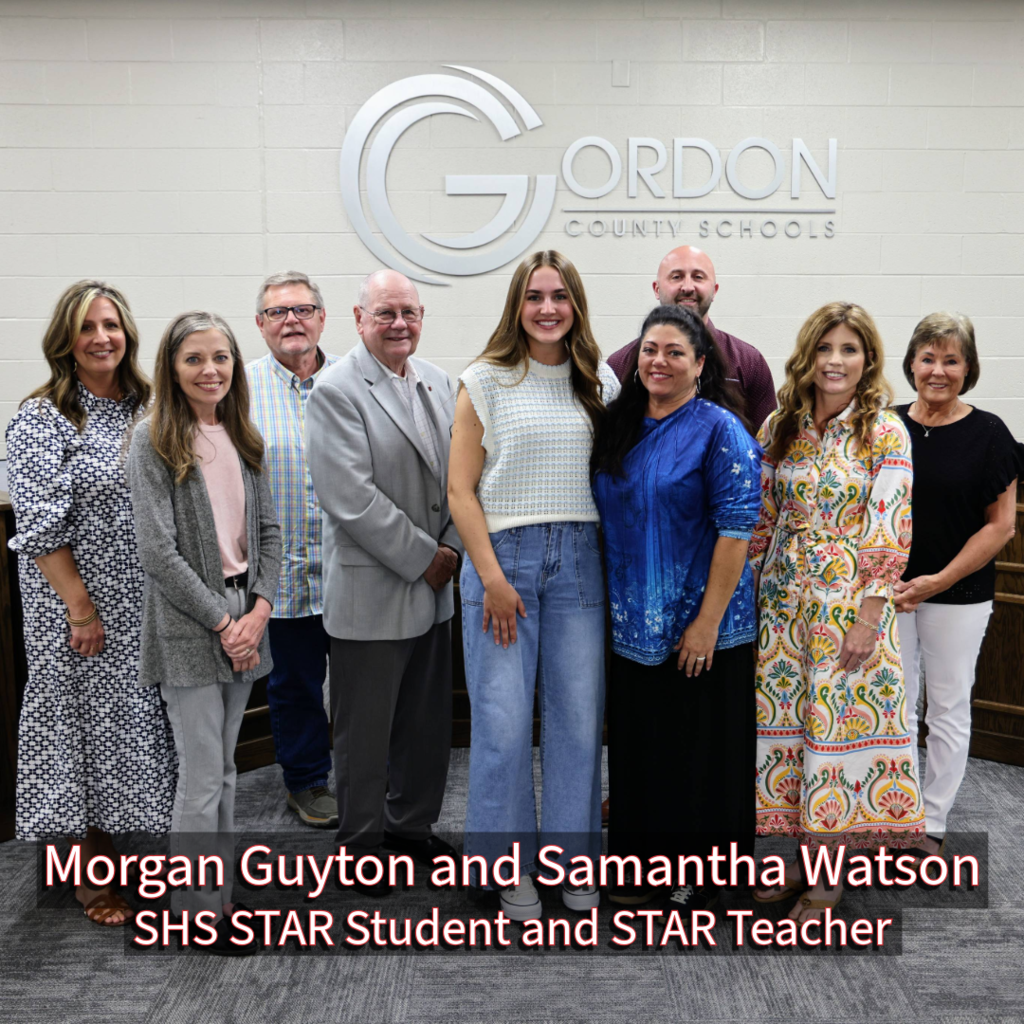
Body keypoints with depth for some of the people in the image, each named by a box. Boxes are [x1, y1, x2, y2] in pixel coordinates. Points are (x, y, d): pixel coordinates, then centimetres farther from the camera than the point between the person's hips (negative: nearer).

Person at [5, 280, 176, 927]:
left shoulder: (148, 411, 7)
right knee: (88, 724, 7)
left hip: (148, 606, 5)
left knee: (143, 723, 13)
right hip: (78, 607, -4)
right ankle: (94, 872, 24)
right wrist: (82, 608, -15)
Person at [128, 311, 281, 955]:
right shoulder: (153, 443, -7)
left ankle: (219, 896, 26)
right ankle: (200, 907, 17)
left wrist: (260, 608, -4)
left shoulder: (243, 440, 10)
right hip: (188, 626, -5)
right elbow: (158, 550, -13)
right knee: (203, 777, 1)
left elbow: (269, 530, 10)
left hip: (244, 617, 6)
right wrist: (221, 621, -13)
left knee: (224, 769, 14)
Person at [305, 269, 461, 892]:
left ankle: (412, 824, 37)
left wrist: (452, 547, -3)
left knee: (429, 722, 17)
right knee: (366, 729, 8)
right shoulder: (336, 391, -12)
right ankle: (362, 841, 28)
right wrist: (422, 558, -15)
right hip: (371, 594, -6)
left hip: (434, 587, 7)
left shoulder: (438, 382, 10)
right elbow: (353, 499, -19)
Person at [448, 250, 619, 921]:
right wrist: (492, 577, -9)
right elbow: (461, 491, -2)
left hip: (579, 560, 3)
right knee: (504, 721, 1)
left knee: (579, 716, 7)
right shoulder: (486, 381, 1)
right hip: (503, 555, -3)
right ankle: (511, 865, 19)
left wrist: (615, 562, 4)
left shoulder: (599, 382, 11)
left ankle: (573, 859, 25)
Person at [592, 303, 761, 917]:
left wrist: (708, 620, -17)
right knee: (639, 744, 14)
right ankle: (648, 857, 32)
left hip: (700, 624, -5)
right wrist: (609, 604, 11)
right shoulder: (622, 427, 9)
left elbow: (736, 529, -14)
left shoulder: (719, 429, -9)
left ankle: (702, 873, 24)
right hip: (633, 622, 6)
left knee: (699, 748, 6)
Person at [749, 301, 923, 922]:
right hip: (784, 597, 4)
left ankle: (829, 877, 16)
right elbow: (762, 517, 10)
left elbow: (892, 531, -10)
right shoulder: (781, 426, 6)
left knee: (839, 722, 1)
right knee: (785, 719, 8)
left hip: (849, 601, -4)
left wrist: (869, 616, -14)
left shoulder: (885, 430, -6)